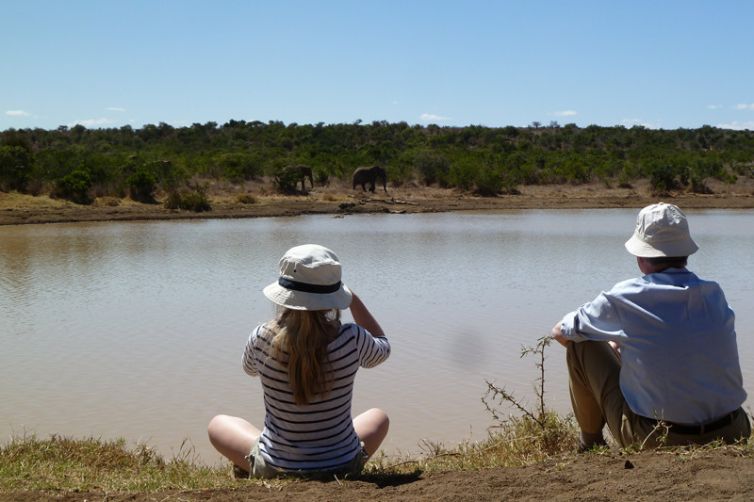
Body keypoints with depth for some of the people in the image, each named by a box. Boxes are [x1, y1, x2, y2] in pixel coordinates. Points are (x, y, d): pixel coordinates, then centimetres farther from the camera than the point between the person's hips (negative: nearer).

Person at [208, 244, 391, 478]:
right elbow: (383, 348, 6)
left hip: (274, 470, 0)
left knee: (218, 424, 28)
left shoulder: (262, 338, -19)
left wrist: (285, 315, 10)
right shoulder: (351, 340, -20)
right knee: (378, 417, 32)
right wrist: (354, 299, 6)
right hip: (343, 468, 0)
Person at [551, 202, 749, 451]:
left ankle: (590, 445, 23)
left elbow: (560, 333, 4)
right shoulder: (715, 295, 1)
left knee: (581, 344, 7)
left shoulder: (624, 297, -12)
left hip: (656, 441, -5)